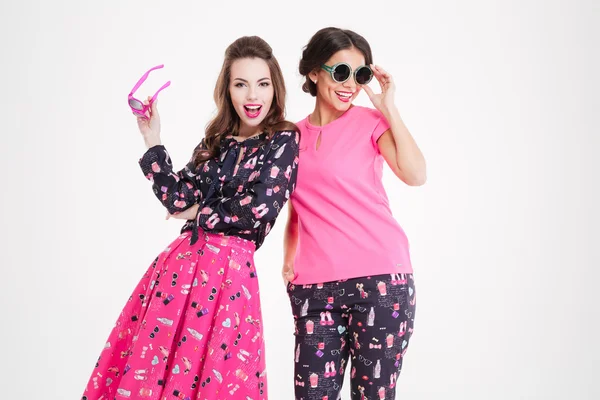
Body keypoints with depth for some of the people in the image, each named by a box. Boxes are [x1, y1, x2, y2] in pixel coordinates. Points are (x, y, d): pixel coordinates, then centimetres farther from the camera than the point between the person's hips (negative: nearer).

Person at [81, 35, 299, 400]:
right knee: (145, 368, 6)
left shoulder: (284, 140, -1)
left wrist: (200, 213, -1)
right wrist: (153, 141, 3)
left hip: (227, 267, -5)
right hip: (182, 260, 6)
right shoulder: (216, 141, 15)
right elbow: (179, 198, 6)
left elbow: (259, 208, -14)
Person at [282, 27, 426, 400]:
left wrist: (388, 107, -8)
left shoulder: (370, 121, 3)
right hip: (314, 286, 3)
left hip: (380, 277, -3)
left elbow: (415, 174, -13)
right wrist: (289, 257, 9)